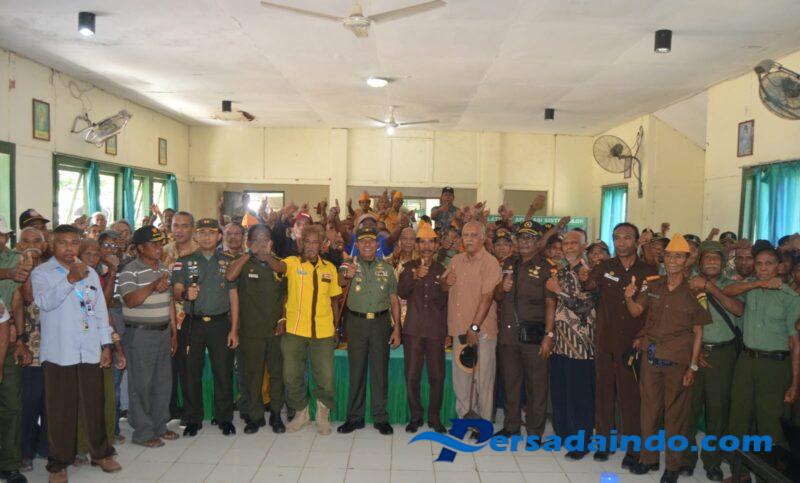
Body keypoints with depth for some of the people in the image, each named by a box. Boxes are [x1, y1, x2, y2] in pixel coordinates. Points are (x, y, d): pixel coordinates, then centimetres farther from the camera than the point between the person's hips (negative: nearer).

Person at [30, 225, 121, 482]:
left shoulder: (90, 272, 14)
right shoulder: (41, 273, 2)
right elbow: (45, 301, -17)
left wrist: (106, 344, 9)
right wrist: (70, 279, -27)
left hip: (90, 351, 3)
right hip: (59, 352, -3)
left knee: (94, 404, 10)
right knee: (60, 409, 2)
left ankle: (101, 452, 24)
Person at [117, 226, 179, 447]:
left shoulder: (164, 268, 12)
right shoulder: (130, 271, -11)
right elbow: (130, 301, -23)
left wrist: (174, 331, 15)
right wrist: (152, 286, -36)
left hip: (163, 332, 7)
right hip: (140, 334, -7)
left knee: (163, 381, 13)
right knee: (141, 384, 1)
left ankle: (160, 425, 27)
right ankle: (143, 432, 12)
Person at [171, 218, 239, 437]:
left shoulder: (227, 262, 8)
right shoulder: (184, 262, 6)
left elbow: (233, 296, 6)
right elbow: (176, 292, 0)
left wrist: (234, 329, 0)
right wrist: (186, 295, -25)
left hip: (220, 323, 0)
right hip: (193, 323, 0)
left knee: (223, 372, 3)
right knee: (192, 373, 4)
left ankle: (224, 418, 16)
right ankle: (193, 420, 18)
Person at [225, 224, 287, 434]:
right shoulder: (244, 264, 0)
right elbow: (229, 276, -23)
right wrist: (249, 253, -16)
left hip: (276, 330, 2)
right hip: (251, 331, -2)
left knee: (277, 373, 9)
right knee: (252, 375, 6)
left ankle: (276, 414, 23)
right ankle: (255, 416, 21)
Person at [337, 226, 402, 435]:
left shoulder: (387, 268, 7)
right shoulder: (349, 266, 1)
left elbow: (394, 300, 8)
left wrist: (397, 329, 0)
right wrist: (347, 277, -42)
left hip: (380, 322, 1)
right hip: (356, 322, -1)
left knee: (380, 370, 6)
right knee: (356, 370, 7)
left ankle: (380, 417, 17)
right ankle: (355, 417, 18)